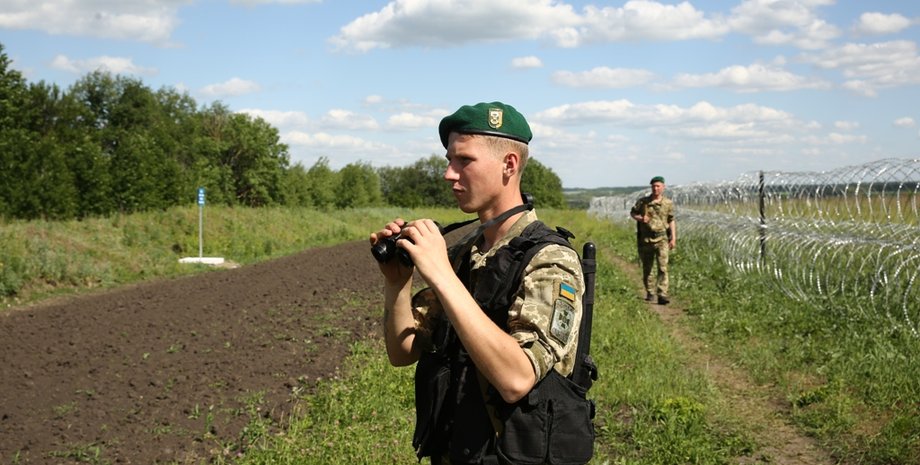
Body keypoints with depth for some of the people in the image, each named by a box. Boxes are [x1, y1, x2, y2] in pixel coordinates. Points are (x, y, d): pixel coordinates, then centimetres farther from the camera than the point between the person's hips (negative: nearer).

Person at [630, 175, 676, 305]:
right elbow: (632, 213, 15)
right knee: (647, 269, 10)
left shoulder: (668, 203, 3)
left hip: (661, 238, -1)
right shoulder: (643, 202, 2)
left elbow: (671, 221, 10)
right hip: (646, 239, 1)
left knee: (663, 267, -13)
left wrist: (673, 238, 4)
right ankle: (650, 293, 25)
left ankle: (662, 295, -16)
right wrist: (640, 218, -7)